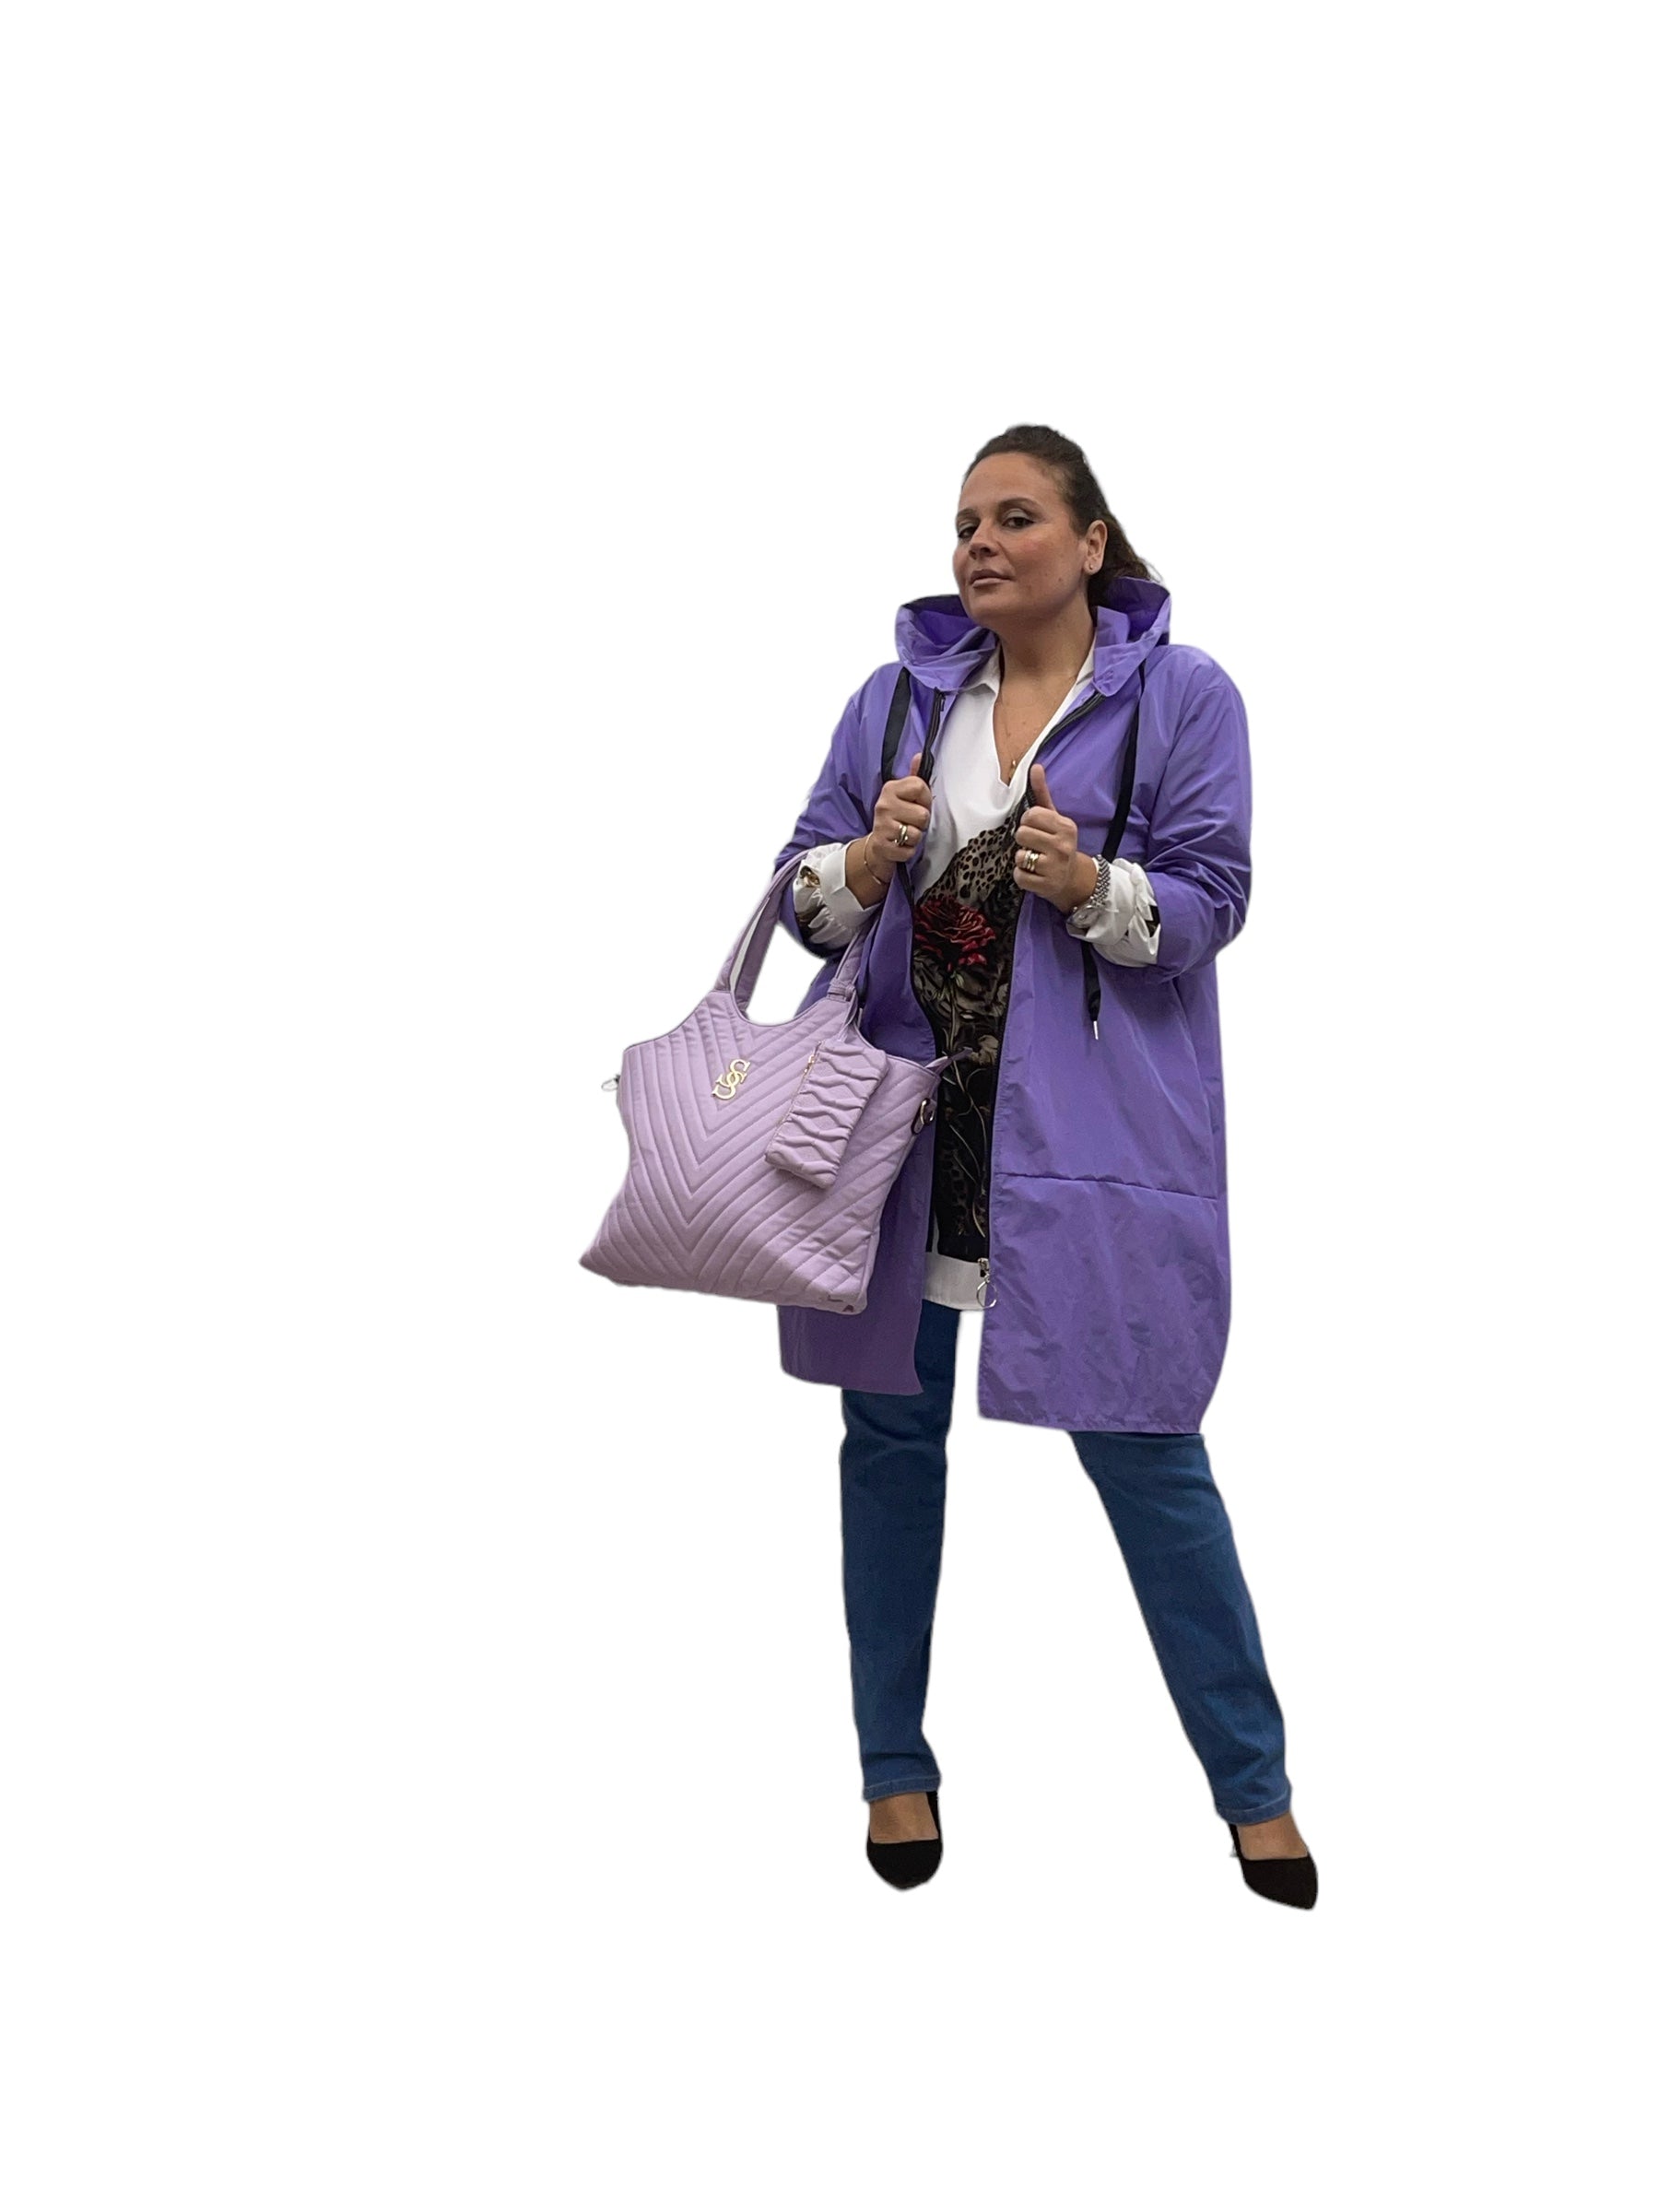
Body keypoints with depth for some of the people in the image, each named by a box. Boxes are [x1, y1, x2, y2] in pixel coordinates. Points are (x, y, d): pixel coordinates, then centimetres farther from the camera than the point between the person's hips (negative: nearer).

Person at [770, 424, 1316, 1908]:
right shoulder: (899, 696, 10)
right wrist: (868, 860, -14)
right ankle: (897, 1764, 26)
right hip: (901, 1106, 4)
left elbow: (1207, 905, -4)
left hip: (1093, 1126, -3)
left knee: (1142, 1444, -2)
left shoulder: (1183, 695, 0)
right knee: (892, 1431, 9)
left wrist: (1089, 885, -22)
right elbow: (806, 892, 8)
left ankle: (1255, 1786, 14)